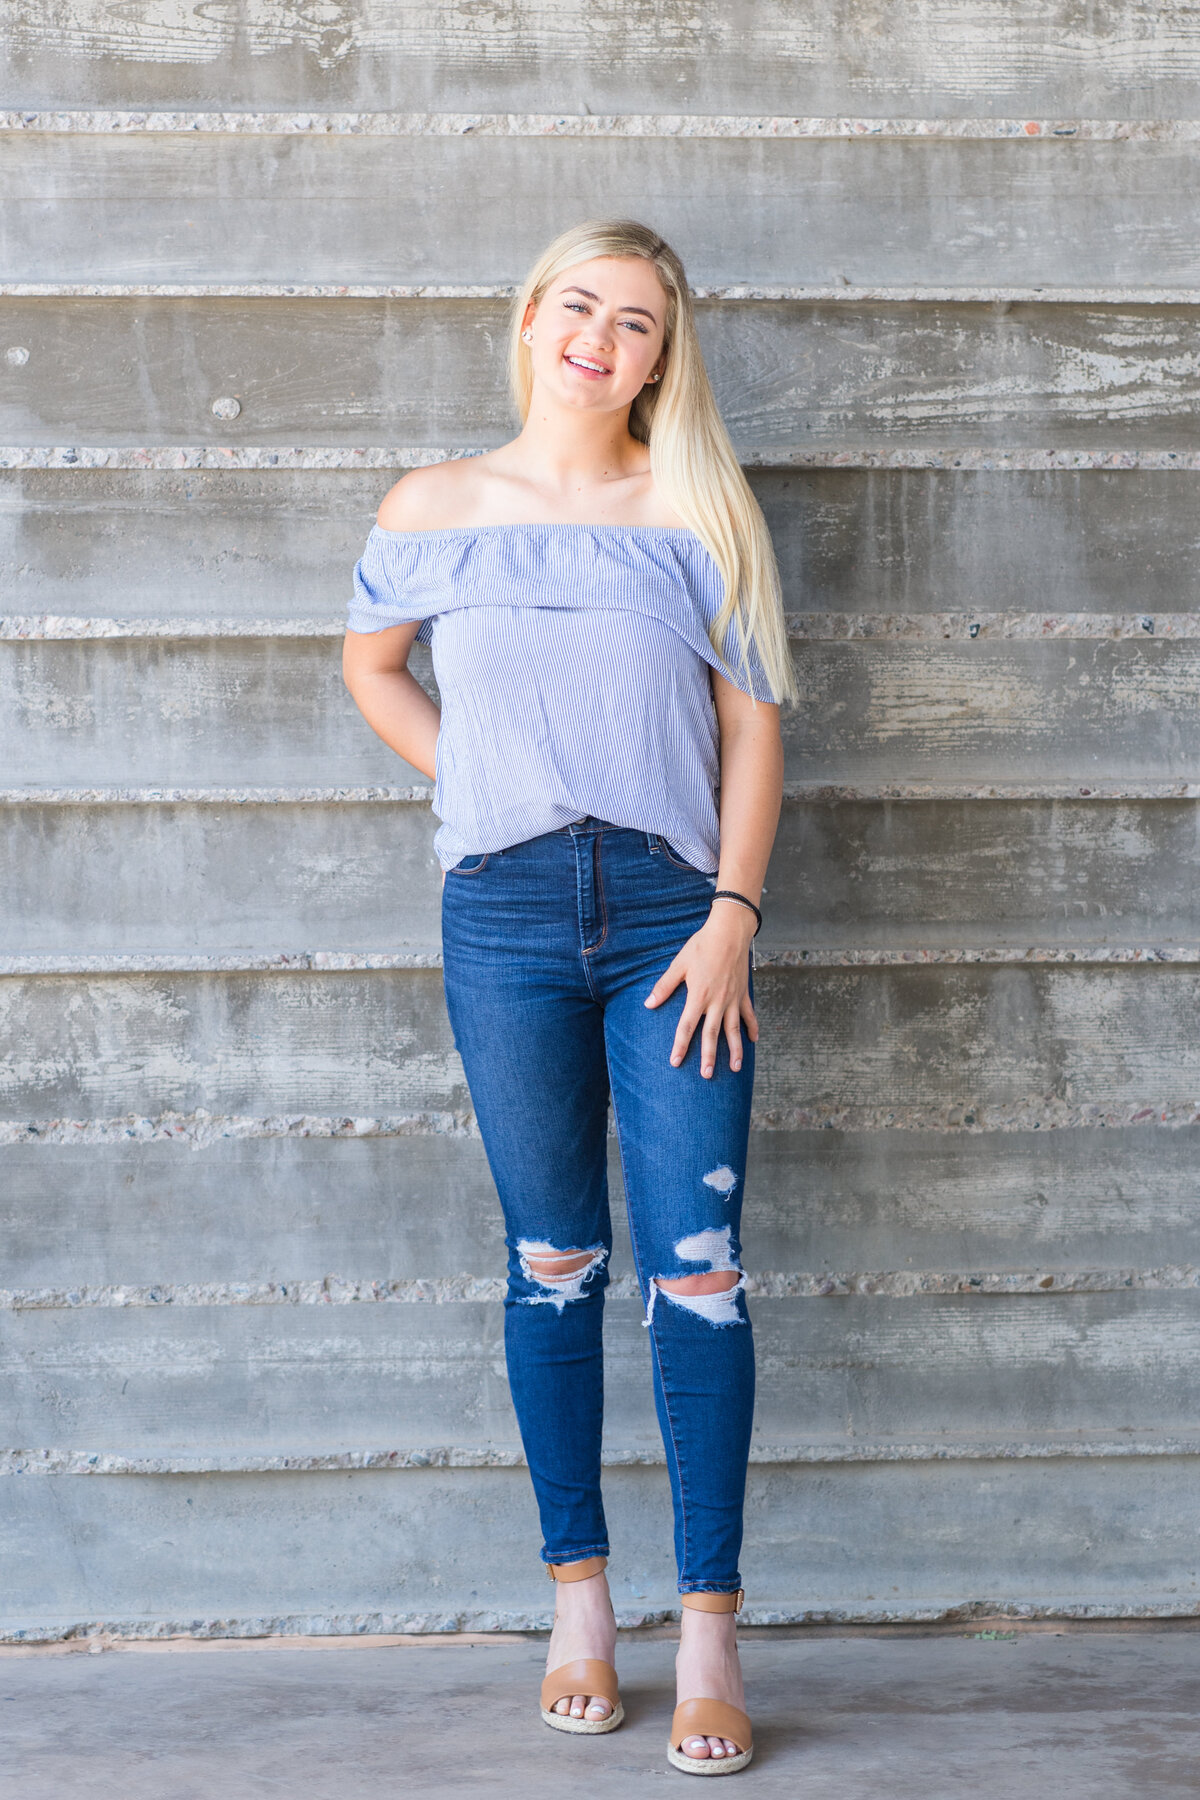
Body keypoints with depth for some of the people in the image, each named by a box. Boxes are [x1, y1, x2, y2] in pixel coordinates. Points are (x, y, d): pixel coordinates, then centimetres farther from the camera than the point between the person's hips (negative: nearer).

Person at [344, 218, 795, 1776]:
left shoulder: (701, 513, 2)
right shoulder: (435, 511, 6)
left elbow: (754, 727, 1)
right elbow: (371, 666, 22)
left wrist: (733, 916, -8)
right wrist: (472, 788, 9)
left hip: (675, 914, -1)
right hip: (507, 917, 1)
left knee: (694, 1269, -5)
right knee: (554, 1261, 8)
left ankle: (709, 1632, 2)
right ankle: (579, 1597, 20)